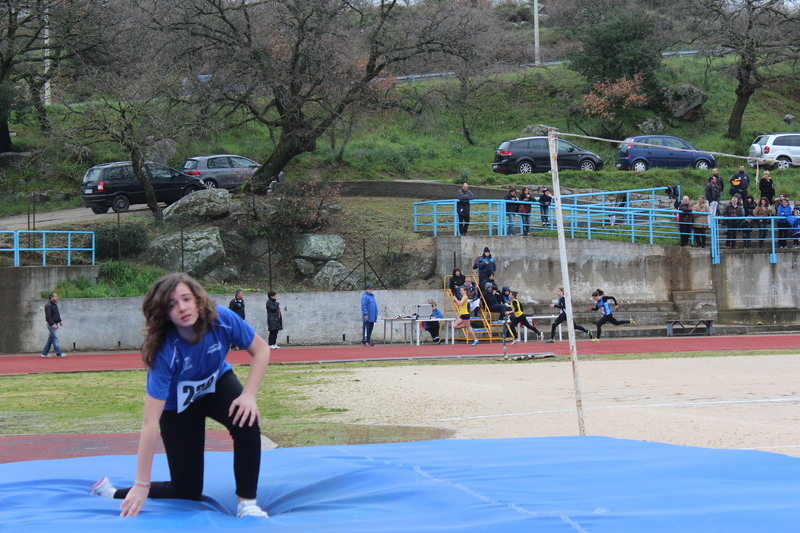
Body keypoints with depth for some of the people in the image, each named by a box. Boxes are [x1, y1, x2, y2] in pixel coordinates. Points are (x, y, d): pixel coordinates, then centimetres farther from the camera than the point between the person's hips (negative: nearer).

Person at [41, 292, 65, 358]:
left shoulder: (55, 304, 16)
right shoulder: (48, 305, -14)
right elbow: (48, 316, -20)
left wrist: (60, 321, 17)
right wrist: (52, 324, -25)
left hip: (55, 324, 10)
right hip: (51, 324, -10)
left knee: (50, 339, 12)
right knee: (55, 338, -7)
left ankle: (45, 353, 17)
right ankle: (59, 353, -6)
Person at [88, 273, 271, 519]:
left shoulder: (222, 319, -30)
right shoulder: (165, 352, -37)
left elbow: (261, 350, -13)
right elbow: (150, 422, -37)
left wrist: (249, 394, -29)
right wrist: (141, 485, -37)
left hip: (217, 383, 3)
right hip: (178, 404, -3)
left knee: (246, 422, -31)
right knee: (188, 493, 0)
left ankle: (247, 503, -15)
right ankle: (112, 493, 20)